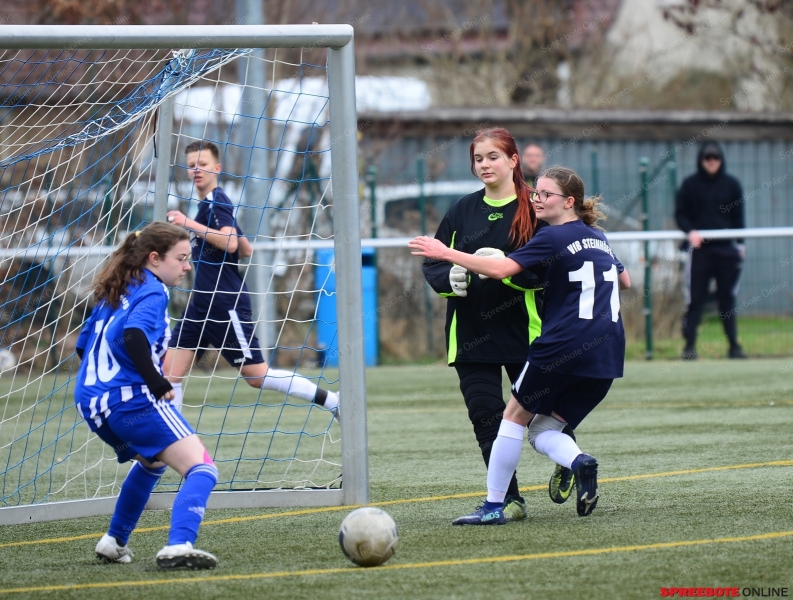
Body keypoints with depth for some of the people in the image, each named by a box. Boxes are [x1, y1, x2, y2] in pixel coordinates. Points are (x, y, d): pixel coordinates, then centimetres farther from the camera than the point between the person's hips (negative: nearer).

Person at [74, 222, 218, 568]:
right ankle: (179, 546, -38)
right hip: (132, 400, -9)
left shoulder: (113, 292, 20)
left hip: (90, 403, 9)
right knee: (201, 470, -15)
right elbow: (133, 336, -25)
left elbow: (83, 345, 26)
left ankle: (114, 542, 37)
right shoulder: (152, 292, -6)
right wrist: (158, 383, -21)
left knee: (151, 461, 36)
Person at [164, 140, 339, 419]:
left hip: (226, 305, -9)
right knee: (171, 372, -1)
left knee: (257, 376, -3)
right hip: (202, 304, 9)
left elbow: (230, 243, -28)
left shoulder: (217, 202, -11)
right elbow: (246, 250, 22)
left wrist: (190, 224, -26)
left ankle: (333, 401, 8)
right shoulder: (207, 205, 17)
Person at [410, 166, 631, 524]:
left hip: (562, 346, -7)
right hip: (607, 357, 7)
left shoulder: (553, 239, -6)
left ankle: (493, 505, 7)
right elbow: (625, 281, 34)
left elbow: (501, 269, -18)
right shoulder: (598, 239, 17)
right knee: (543, 430, 13)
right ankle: (579, 462, -18)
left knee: (515, 416, 10)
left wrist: (446, 254, -12)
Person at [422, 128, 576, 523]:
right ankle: (510, 500, 3)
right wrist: (450, 278, -14)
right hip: (470, 332, 3)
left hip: (523, 330, -3)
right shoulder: (463, 211, 8)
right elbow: (432, 265, 8)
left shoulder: (534, 209, -5)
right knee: (485, 416, -4)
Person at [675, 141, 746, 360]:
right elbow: (680, 213, 2)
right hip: (699, 249, -2)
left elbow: (738, 217, 11)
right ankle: (689, 345, 1)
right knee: (695, 299, -3)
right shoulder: (690, 184, 2)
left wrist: (740, 243, 4)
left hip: (726, 249, 2)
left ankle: (734, 345, 10)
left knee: (727, 299, 5)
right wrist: (690, 231, -16)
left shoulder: (731, 184, 7)